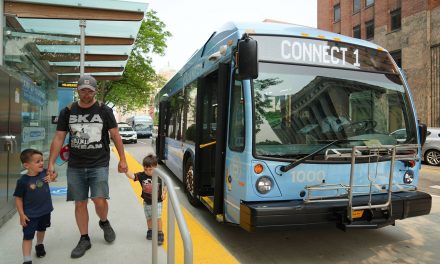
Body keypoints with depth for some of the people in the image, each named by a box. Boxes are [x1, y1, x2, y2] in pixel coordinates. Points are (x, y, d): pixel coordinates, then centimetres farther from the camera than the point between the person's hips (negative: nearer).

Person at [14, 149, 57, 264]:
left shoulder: (44, 173, -12)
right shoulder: (23, 181, -23)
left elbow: (53, 174, 12)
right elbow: (18, 198, -15)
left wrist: (52, 177, -12)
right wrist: (21, 214, -15)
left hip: (45, 211, 5)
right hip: (30, 214, -5)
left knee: (42, 230, 28)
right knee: (28, 237, -1)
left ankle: (39, 245, 53)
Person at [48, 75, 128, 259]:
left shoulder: (104, 110, -1)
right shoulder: (67, 112, 3)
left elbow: (115, 135, 2)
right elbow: (59, 138, 4)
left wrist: (122, 159, -1)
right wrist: (50, 163, -1)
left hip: (99, 165, -2)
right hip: (75, 166, 2)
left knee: (99, 200, -11)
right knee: (80, 203, 7)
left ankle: (104, 222, 22)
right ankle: (84, 239, 23)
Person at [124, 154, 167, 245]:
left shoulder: (159, 177, -17)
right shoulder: (142, 175, -12)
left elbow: (165, 186, -4)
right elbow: (132, 176, -21)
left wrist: (164, 193, -20)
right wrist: (126, 170, -38)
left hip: (157, 201, -3)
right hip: (147, 202, 3)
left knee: (158, 218, -2)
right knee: (149, 218, 18)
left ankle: (160, 233, 12)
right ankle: (150, 231, 39)